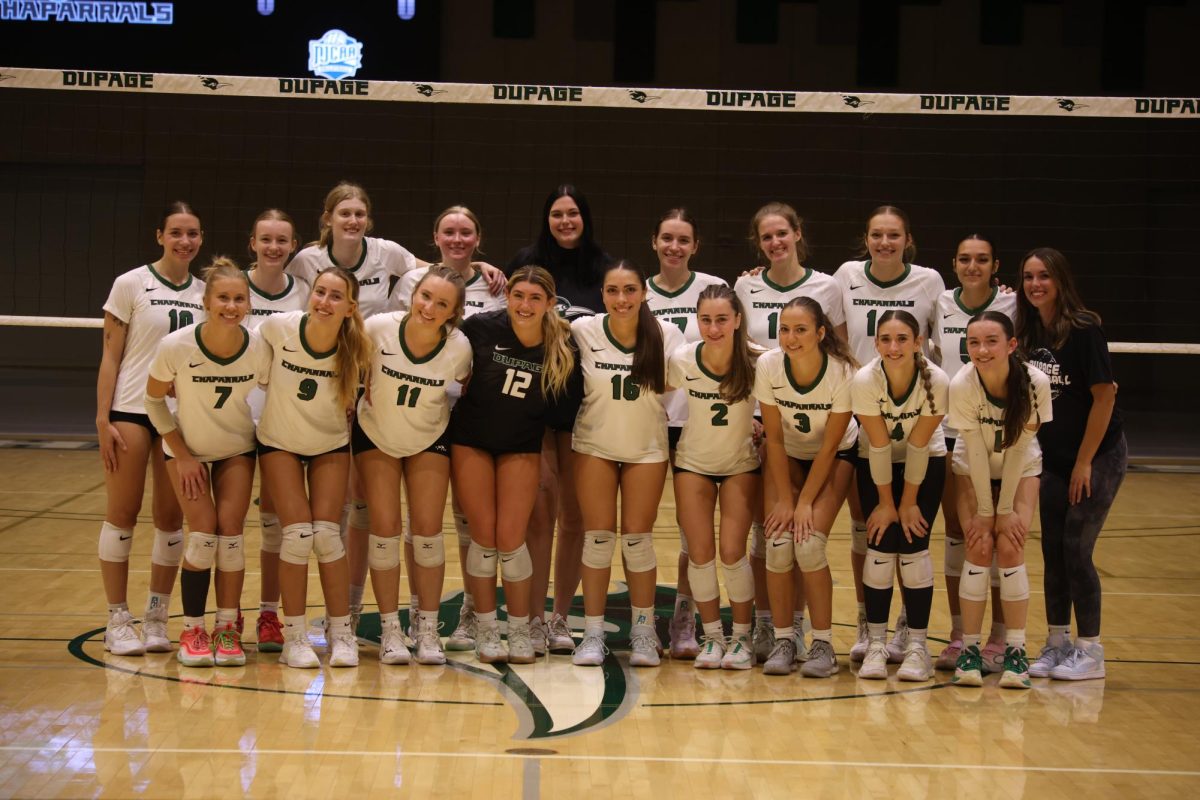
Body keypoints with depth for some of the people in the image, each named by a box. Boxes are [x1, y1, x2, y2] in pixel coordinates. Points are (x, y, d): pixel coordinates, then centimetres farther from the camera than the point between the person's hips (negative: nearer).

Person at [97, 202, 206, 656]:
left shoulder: (204, 294, 9)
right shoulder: (131, 284, -2)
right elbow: (110, 356, -3)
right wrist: (103, 419, -10)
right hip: (131, 410, -4)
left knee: (171, 517, 5)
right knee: (123, 512, -1)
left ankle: (156, 618, 14)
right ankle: (118, 621, 6)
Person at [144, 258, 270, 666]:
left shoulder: (258, 350, -22)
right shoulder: (175, 347, -27)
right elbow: (154, 400, -11)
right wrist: (182, 455, -10)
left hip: (237, 450, 2)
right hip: (188, 450, -1)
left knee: (230, 533, -8)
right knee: (203, 534, -11)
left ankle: (227, 629, 4)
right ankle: (192, 632, 1)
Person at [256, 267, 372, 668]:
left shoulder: (356, 348, -22)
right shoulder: (278, 328, -24)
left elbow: (363, 391, -1)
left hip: (331, 446, 0)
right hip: (279, 443, 0)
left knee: (326, 534, -10)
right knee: (297, 533, -12)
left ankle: (341, 634, 3)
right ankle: (294, 636, 0)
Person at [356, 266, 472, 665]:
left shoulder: (459, 348, -24)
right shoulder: (379, 328, -26)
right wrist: (370, 393, -4)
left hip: (429, 440, 0)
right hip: (376, 435, 0)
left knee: (427, 530, -4)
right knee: (385, 527, -5)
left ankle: (428, 629, 7)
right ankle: (389, 629, 3)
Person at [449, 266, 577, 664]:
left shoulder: (562, 346, -12)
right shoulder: (482, 327, -16)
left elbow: (562, 400, 0)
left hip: (522, 447, 0)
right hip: (471, 441, 0)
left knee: (511, 538, -5)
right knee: (483, 536, -1)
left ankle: (520, 632, 11)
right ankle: (485, 631, 13)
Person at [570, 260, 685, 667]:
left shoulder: (666, 336, -13)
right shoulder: (583, 332, -14)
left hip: (647, 448, 0)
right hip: (594, 446, 0)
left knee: (637, 538, 1)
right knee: (598, 536, 0)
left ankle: (643, 632, 13)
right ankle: (593, 634, 8)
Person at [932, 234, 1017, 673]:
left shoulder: (1010, 305, -4)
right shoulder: (941, 305, 5)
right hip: (949, 430, 3)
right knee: (955, 532, 6)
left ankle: (998, 637, 7)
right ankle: (958, 635, 14)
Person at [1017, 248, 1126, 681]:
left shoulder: (1084, 331, -16)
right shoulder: (1029, 333, 2)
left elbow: (1104, 396, -17)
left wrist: (1084, 462, -15)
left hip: (1098, 456, -6)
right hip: (1054, 460, 6)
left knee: (1076, 550, -6)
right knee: (1052, 550, 7)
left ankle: (1090, 651, 6)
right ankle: (1057, 644, 18)